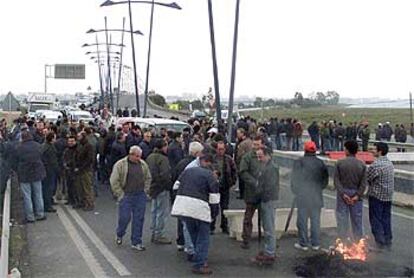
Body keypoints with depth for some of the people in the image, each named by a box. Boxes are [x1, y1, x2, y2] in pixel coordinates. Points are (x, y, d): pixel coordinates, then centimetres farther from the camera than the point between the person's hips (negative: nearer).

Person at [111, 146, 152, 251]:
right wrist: (120, 194, -9)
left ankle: (136, 242, 15)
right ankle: (119, 235, 29)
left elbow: (148, 178, 18)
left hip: (140, 196, 4)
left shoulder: (143, 164, 7)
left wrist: (145, 190, 8)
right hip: (126, 196, -4)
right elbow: (114, 181, -7)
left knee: (139, 219, 4)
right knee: (125, 217, -1)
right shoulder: (120, 164, -7)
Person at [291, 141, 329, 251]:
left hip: (302, 196, -3)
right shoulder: (320, 163, 1)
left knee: (302, 220, 5)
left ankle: (303, 244, 10)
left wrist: (295, 191, 9)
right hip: (316, 197, 3)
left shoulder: (299, 162, -9)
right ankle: (315, 244, 15)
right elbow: (325, 179, 6)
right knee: (316, 220, 10)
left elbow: (294, 179, -6)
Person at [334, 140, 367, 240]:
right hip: (356, 194, 2)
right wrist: (358, 195, -9)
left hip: (343, 194, -2)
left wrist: (343, 194, -12)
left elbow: (336, 180, -10)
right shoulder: (362, 165, 0)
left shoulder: (340, 163, -5)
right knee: (357, 219, 10)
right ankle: (358, 241, 16)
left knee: (342, 219, 4)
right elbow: (363, 183, -6)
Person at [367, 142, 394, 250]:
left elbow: (367, 179, -15)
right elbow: (383, 179, 10)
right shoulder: (390, 163, 8)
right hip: (388, 196, 8)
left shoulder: (376, 165, -19)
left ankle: (380, 243, 2)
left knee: (376, 220, 1)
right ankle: (388, 242, 19)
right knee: (386, 219, 13)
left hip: (376, 196, -8)